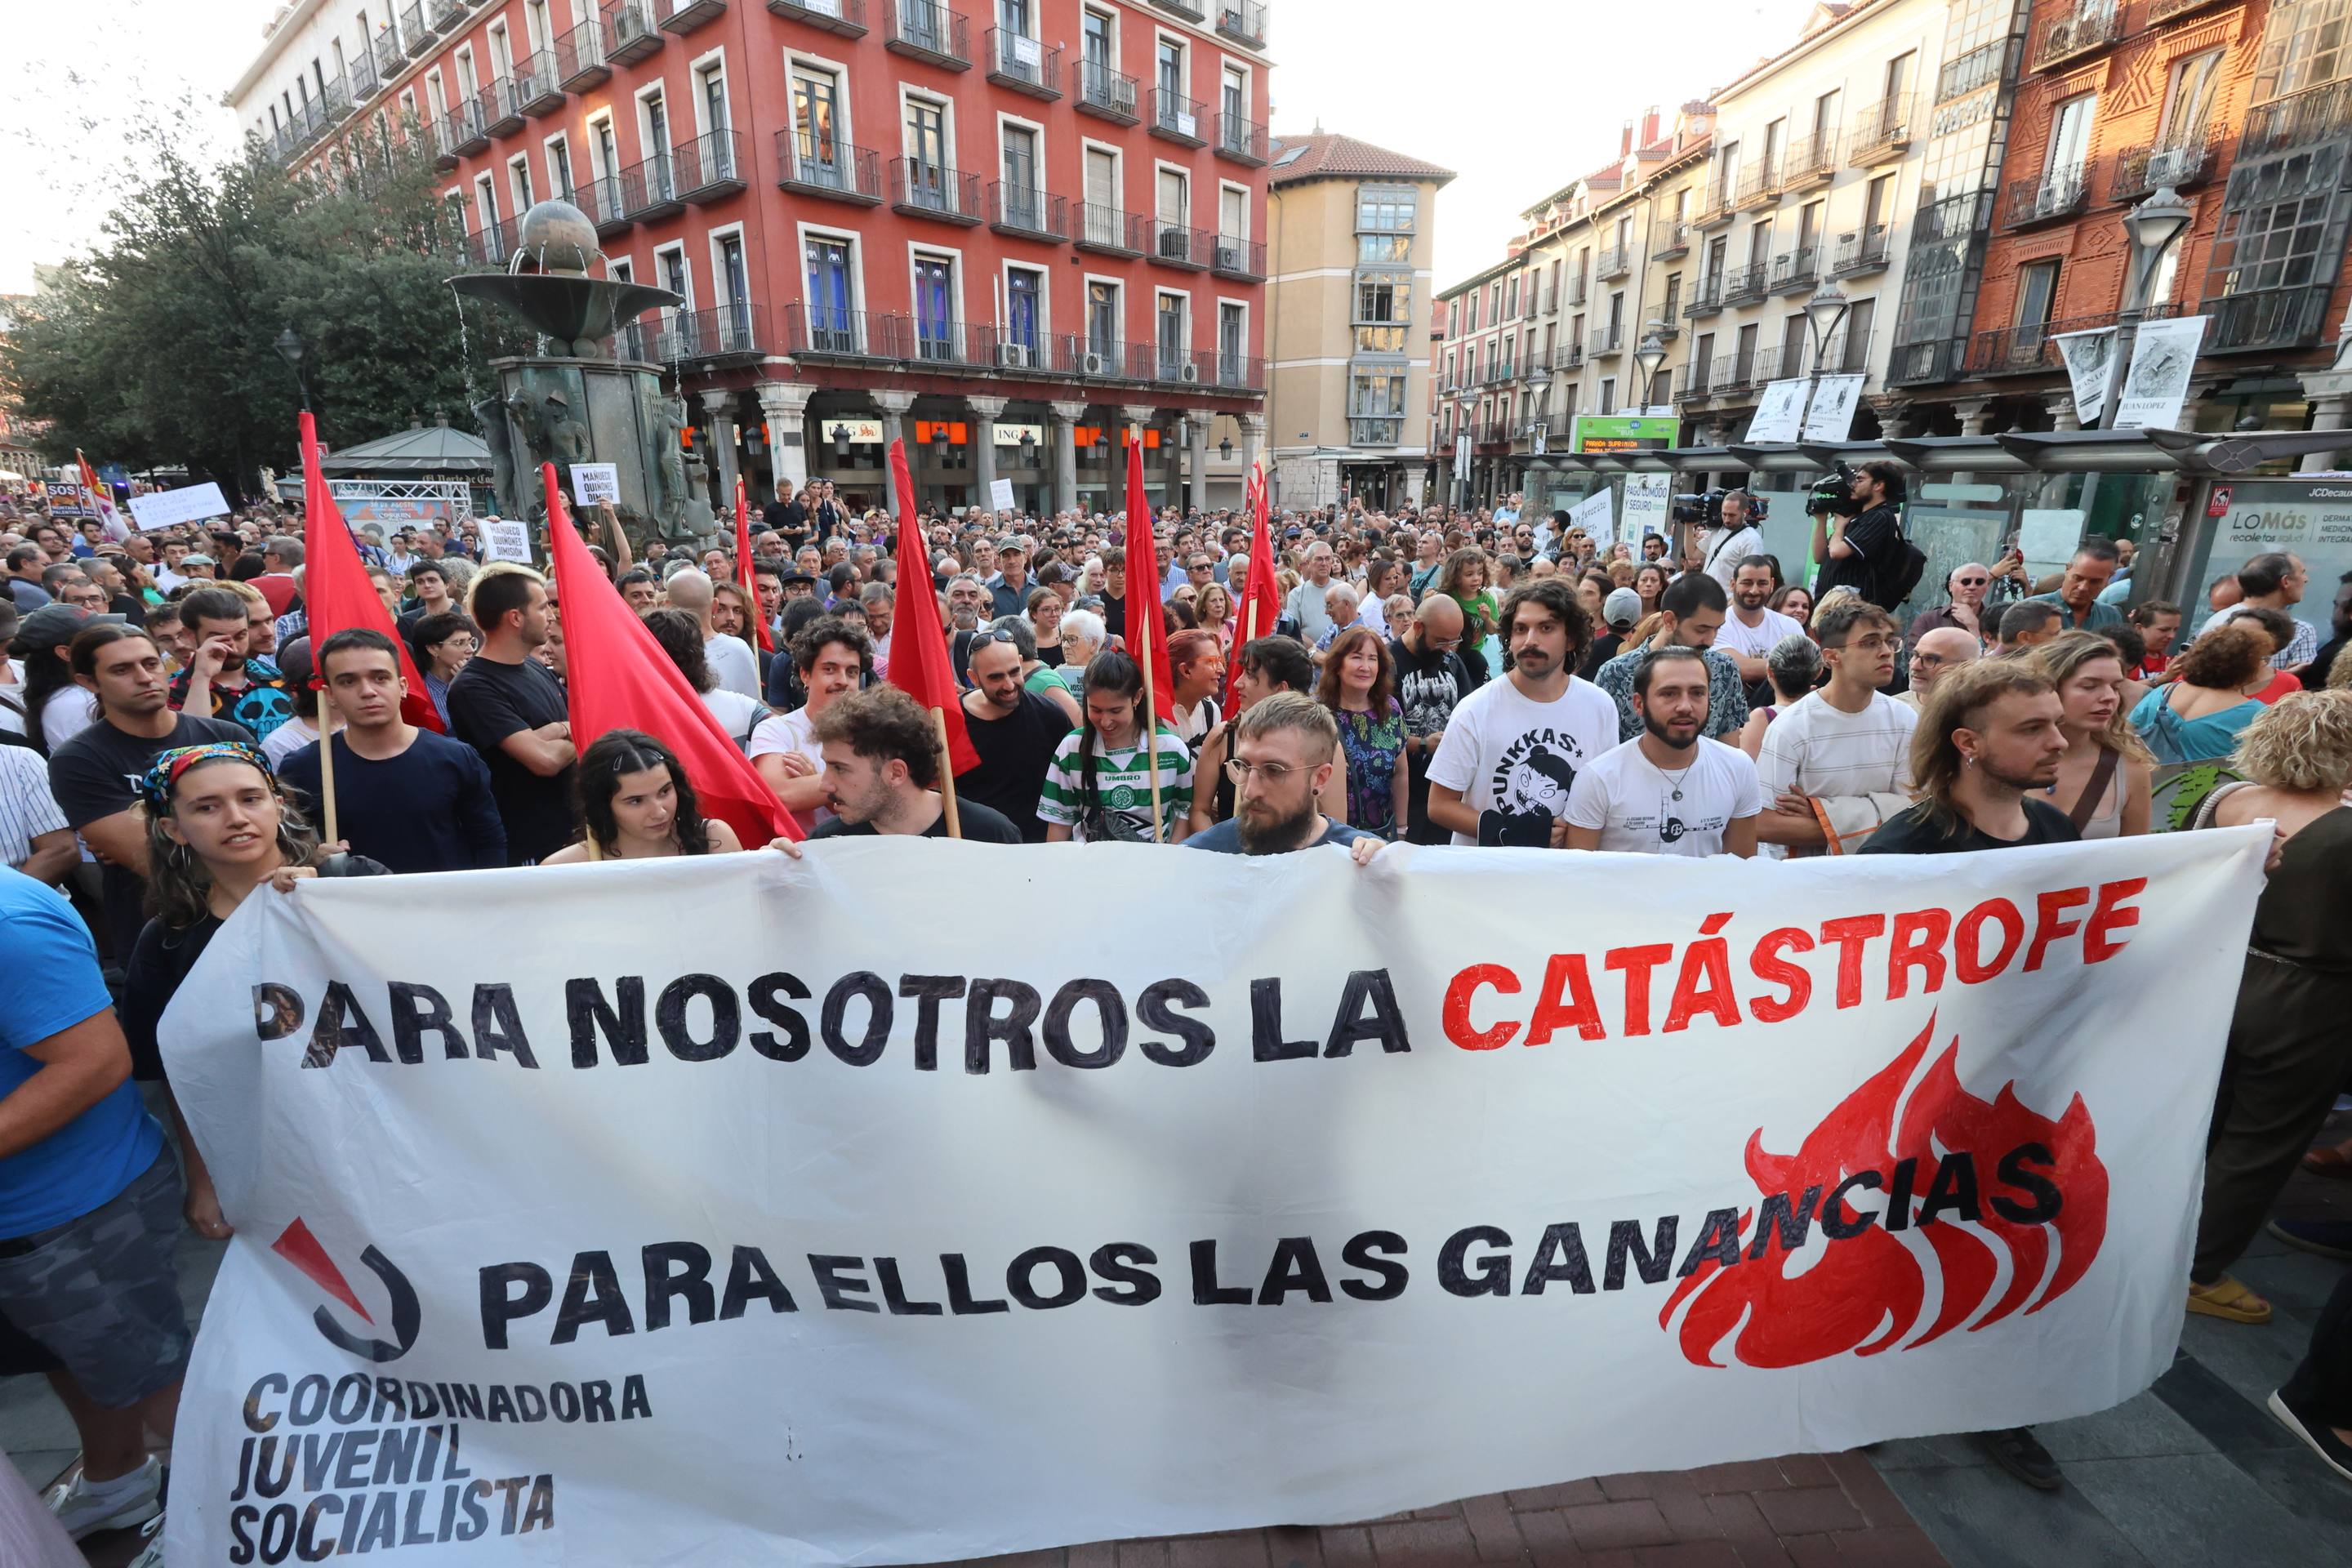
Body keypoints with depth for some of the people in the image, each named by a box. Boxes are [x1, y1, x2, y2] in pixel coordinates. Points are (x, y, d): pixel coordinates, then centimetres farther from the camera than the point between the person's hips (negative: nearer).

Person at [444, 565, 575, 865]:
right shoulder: (473, 687, -16)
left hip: (570, 834, 7)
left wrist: (558, 730, -12)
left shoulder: (538, 670, 9)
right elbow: (545, 759, -24)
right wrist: (574, 735, -4)